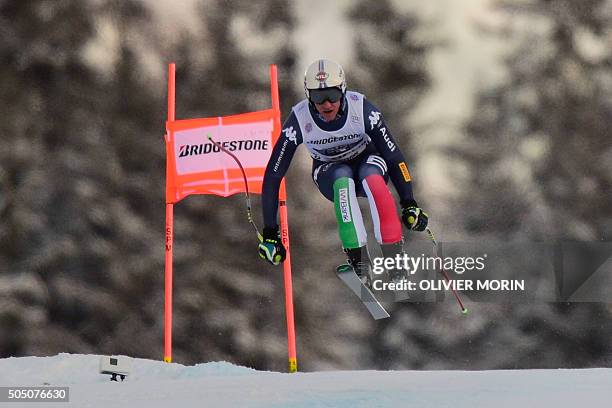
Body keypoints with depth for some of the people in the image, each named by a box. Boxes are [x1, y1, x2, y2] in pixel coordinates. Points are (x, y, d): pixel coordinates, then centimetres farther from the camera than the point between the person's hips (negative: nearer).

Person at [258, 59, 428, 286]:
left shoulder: (361, 109, -27)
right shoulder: (299, 120, -26)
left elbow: (393, 156, -18)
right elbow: (273, 176, -23)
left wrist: (409, 205, -24)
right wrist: (270, 233, -25)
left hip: (366, 160, 0)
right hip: (328, 173, 0)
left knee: (372, 177, -36)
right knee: (343, 178, -36)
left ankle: (394, 256, -31)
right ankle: (359, 260, -34)